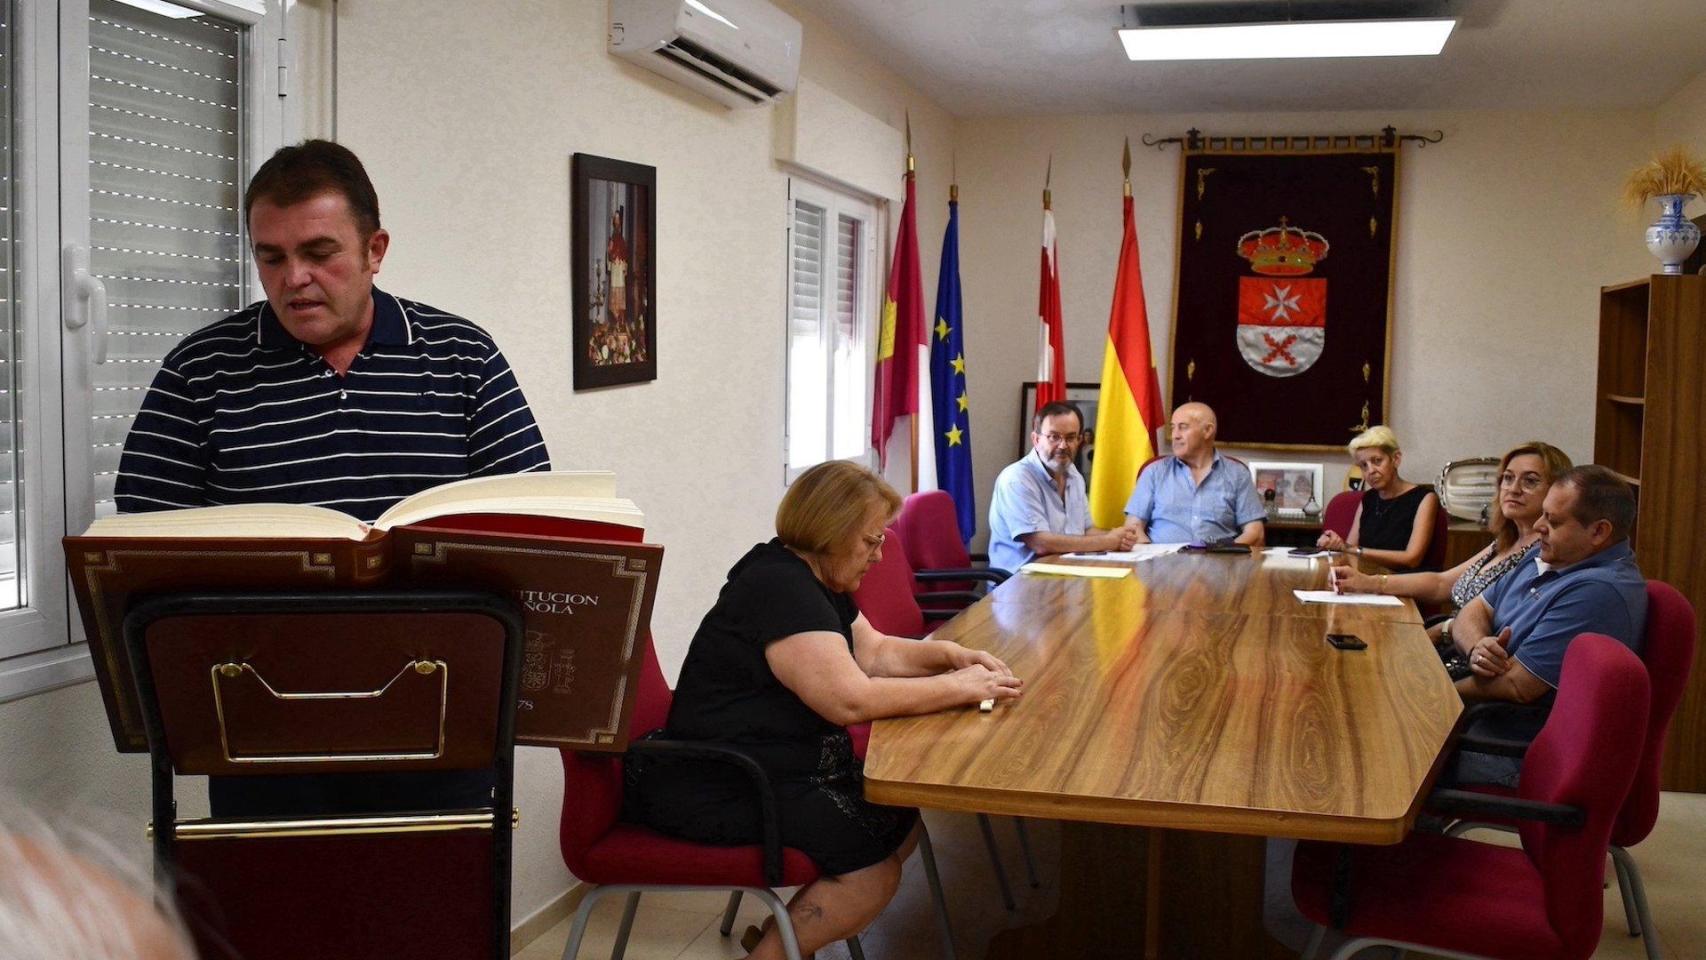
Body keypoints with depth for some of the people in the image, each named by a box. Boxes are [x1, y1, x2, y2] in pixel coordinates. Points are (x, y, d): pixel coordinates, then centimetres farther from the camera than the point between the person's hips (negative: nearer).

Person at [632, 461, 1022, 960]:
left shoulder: (814, 581, 12)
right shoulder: (781, 589, -20)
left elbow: (873, 651, 22)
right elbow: (850, 700, -28)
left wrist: (949, 654, 4)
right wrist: (959, 687, -19)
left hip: (780, 766, 11)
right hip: (720, 791, -11)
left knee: (901, 820, 3)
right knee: (874, 859, -18)